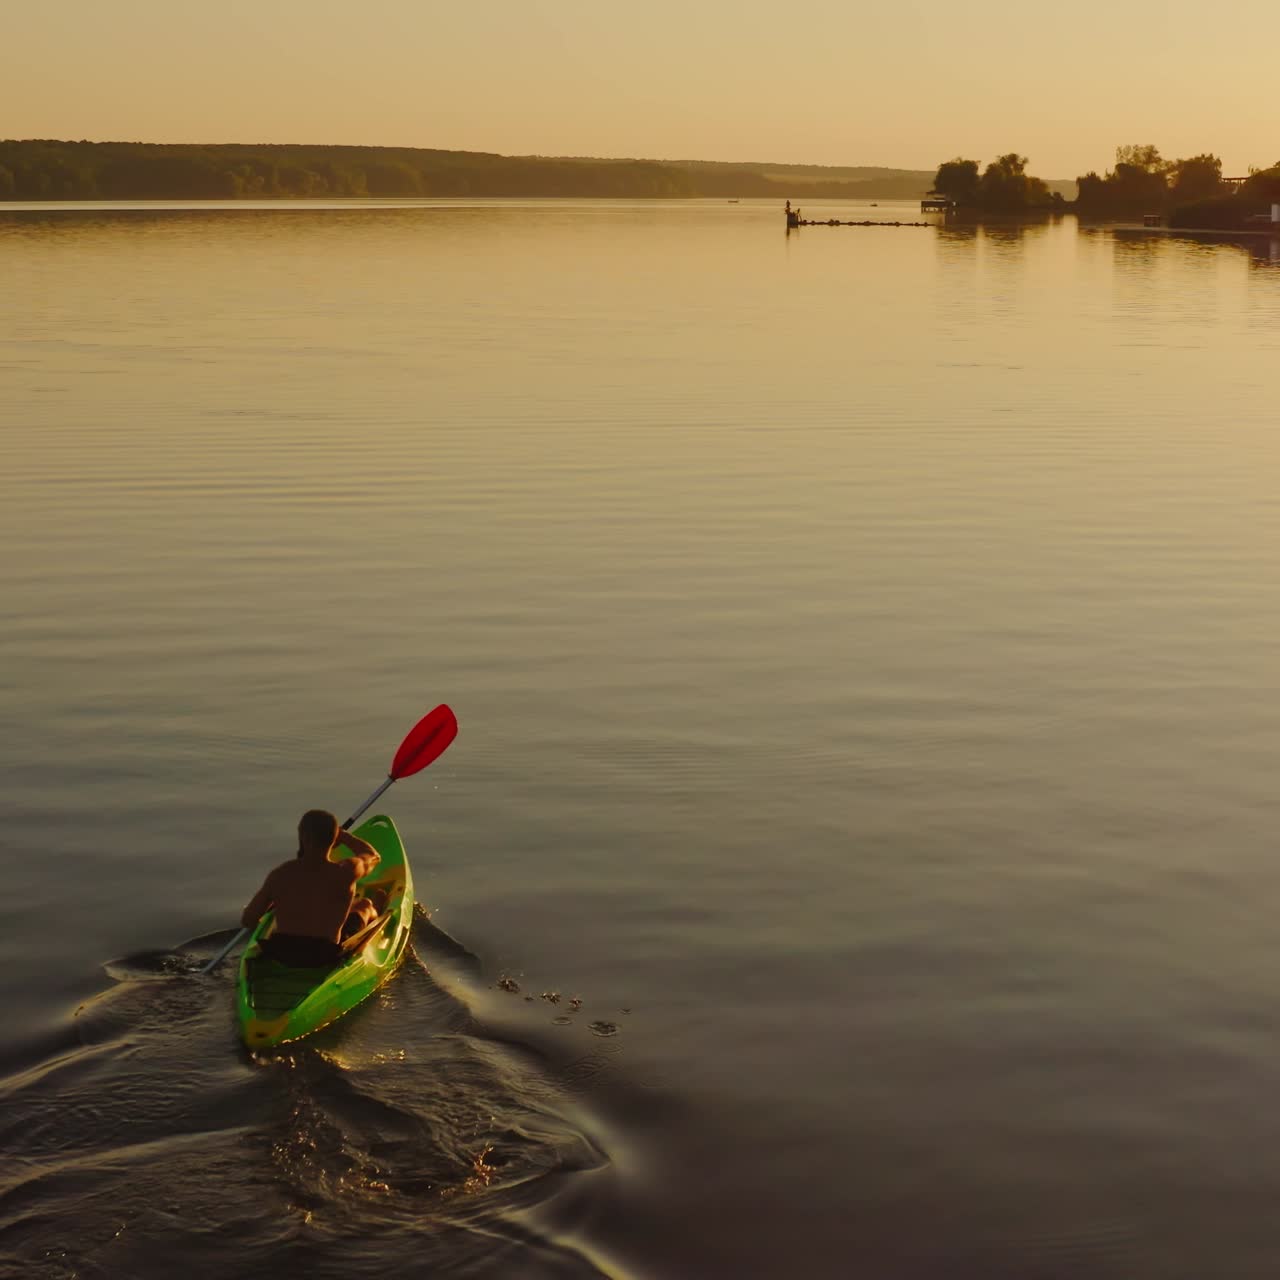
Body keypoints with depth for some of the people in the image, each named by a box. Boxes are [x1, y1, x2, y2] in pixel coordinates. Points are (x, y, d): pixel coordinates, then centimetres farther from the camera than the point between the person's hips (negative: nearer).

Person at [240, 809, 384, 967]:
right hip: (325, 958, -2)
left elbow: (247, 920, -7)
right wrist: (341, 834, 15)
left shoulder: (279, 875, -14)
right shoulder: (345, 872, -18)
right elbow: (373, 856, 7)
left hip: (280, 954, 2)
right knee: (365, 904, 27)